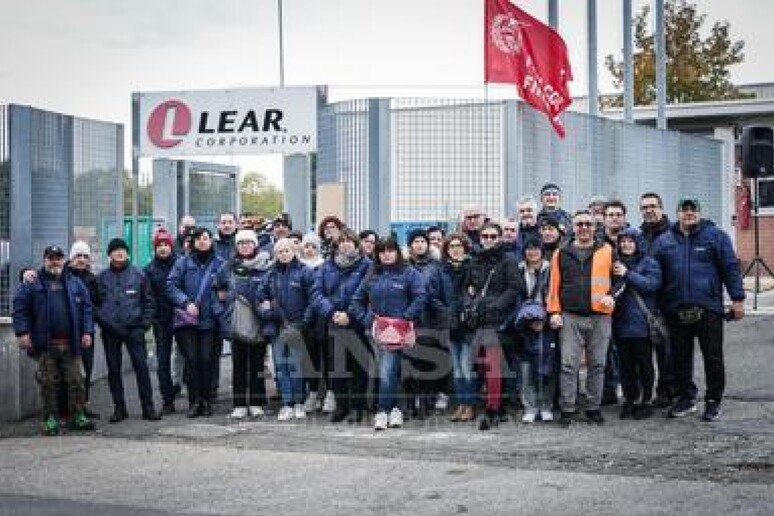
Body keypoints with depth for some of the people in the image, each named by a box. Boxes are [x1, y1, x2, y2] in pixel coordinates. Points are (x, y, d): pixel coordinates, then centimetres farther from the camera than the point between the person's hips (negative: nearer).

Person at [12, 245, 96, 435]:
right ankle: (50, 419, 9)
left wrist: (87, 332, 2)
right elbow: (19, 307, 1)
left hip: (71, 343, 2)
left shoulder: (75, 283, 12)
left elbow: (86, 307, 11)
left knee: (76, 380, 1)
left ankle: (77, 416, 9)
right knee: (48, 383, 1)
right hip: (44, 344, -2)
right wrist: (22, 332, -9)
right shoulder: (32, 283, 5)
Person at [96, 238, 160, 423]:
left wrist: (145, 322, -2)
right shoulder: (102, 277, 8)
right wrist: (101, 320, 0)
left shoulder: (139, 275, 4)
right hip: (110, 331, 2)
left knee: (141, 366, -4)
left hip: (134, 329, -2)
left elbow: (149, 300, 7)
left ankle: (148, 407, 1)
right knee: (114, 370, 6)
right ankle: (119, 408, 14)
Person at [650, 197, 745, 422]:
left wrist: (737, 298, -5)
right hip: (676, 311, 3)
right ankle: (685, 398, 22)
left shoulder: (715, 235, 3)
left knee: (713, 357, 3)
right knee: (680, 358, 9)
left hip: (708, 309, -3)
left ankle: (713, 401, 13)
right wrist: (656, 307, 8)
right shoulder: (663, 241, 10)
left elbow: (731, 268, 1)